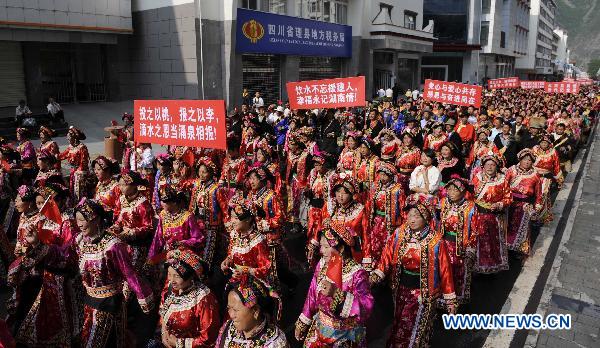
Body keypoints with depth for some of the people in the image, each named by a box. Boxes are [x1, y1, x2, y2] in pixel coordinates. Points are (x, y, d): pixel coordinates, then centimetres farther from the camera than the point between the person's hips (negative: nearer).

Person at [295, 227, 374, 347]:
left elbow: (367, 307, -32)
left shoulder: (357, 273, -25)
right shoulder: (322, 264, -7)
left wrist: (336, 294, -40)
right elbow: (312, 295, 3)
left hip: (345, 335, -5)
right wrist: (302, 323, 7)